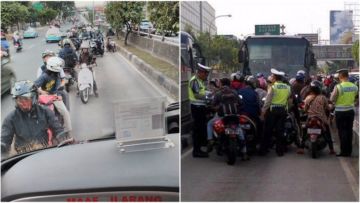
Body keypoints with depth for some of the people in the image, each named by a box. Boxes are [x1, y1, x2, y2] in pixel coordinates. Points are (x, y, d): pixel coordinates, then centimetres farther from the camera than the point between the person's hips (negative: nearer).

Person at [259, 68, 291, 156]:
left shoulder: (272, 87, -9)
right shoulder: (287, 87, 5)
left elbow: (268, 100, -11)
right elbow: (288, 98, 9)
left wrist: (263, 110, -6)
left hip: (272, 110, -4)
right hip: (283, 110, 4)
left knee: (267, 130, 4)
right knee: (280, 131, 9)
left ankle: (263, 150, 8)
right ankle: (280, 151, 11)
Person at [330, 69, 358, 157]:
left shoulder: (338, 87, -17)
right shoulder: (354, 87, 0)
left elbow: (332, 99, -13)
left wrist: (332, 93, 5)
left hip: (340, 112, -5)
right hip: (351, 110, 5)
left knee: (342, 131, 2)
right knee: (349, 130, 13)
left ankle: (344, 151, 4)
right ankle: (349, 151, 19)